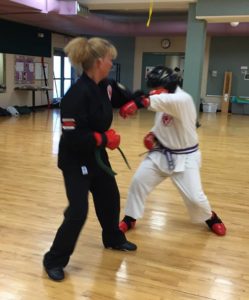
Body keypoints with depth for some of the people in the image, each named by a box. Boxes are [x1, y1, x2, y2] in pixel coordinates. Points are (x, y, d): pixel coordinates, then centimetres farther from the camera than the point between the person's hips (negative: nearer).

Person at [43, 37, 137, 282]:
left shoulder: (104, 85, -1)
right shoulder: (76, 95, -28)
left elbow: (122, 97, 22)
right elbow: (72, 137, -30)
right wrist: (104, 139, -22)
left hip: (97, 155, 9)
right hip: (75, 159, -9)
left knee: (110, 197, 20)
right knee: (78, 211, -9)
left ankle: (114, 239, 46)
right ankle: (54, 260, 12)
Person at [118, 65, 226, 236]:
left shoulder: (184, 99, -26)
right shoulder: (163, 104, 2)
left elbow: (170, 100, -51)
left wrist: (139, 103, -64)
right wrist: (153, 134, -5)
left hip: (185, 157, -7)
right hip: (161, 154, 7)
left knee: (195, 197, -4)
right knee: (138, 181, 2)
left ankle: (210, 218, 30)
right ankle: (129, 220, 20)